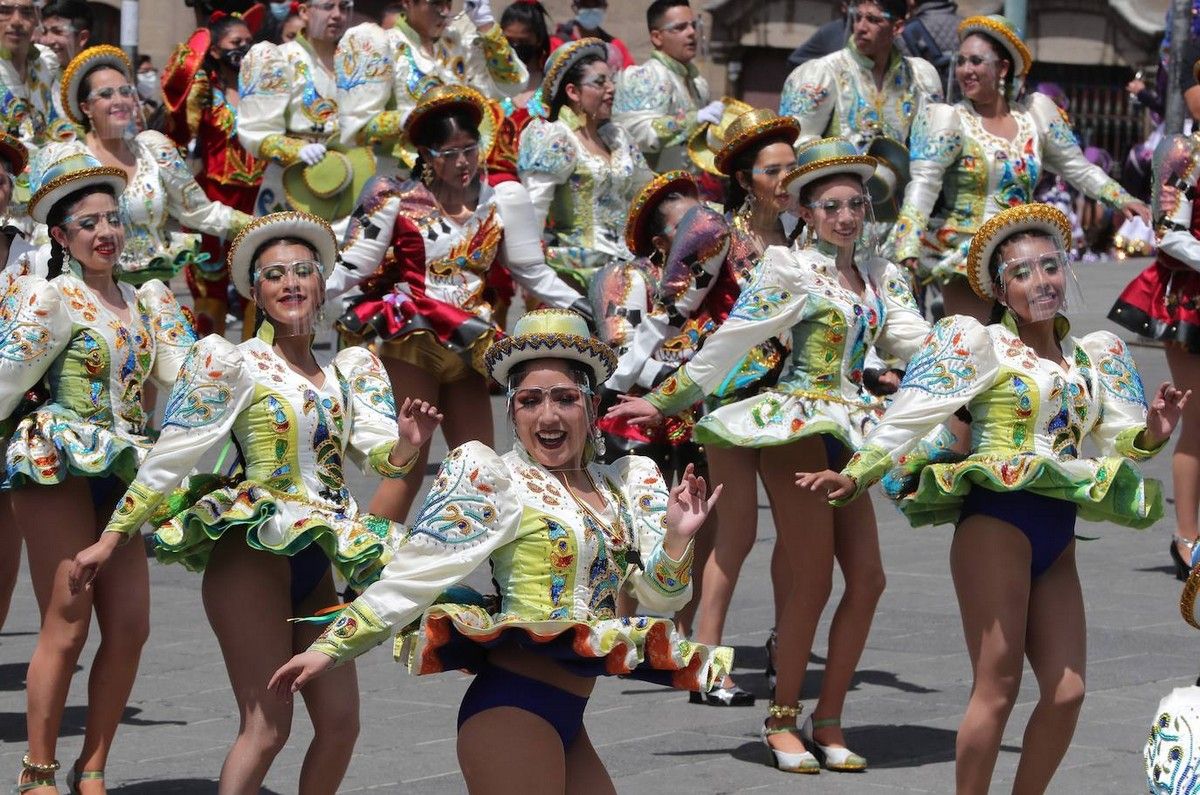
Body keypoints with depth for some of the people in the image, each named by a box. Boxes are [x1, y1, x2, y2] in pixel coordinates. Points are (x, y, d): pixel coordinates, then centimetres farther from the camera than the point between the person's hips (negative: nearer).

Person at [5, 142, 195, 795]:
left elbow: (183, 371, 9)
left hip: (119, 473, 6)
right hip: (59, 469, -6)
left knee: (129, 626, -1)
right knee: (67, 625, -9)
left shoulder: (143, 301, 15)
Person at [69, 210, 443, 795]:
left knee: (340, 722, 3)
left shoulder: (346, 370, 13)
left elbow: (380, 457, 4)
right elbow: (170, 456, -3)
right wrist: (113, 538, -5)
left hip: (316, 566, 6)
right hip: (253, 551, -6)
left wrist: (406, 443, -19)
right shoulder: (230, 362, -3)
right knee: (266, 726, -14)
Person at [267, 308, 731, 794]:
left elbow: (659, 598, 10)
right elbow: (418, 571, -9)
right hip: (514, 710, -7)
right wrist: (332, 648, -14)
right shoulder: (491, 480, -5)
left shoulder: (627, 485, 12)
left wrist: (676, 538, -9)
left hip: (565, 719, 7)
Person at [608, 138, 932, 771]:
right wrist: (665, 402, -2)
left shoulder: (881, 275, 13)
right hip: (796, 424, -6)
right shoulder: (791, 268, -6)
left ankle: (827, 721, 9)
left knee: (866, 579, 0)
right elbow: (730, 339, -4)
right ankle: (782, 720, 4)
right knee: (813, 581, -8)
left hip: (846, 433, 7)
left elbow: (916, 342, 7)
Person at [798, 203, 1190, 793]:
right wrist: (855, 475, -15)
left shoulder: (1095, 356, 15)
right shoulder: (980, 343, 0)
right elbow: (910, 414, -5)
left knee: (1066, 691, 0)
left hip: (1057, 538, 6)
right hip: (997, 522, -6)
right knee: (997, 687, -9)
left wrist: (1151, 433, -8)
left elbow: (1117, 443, 14)